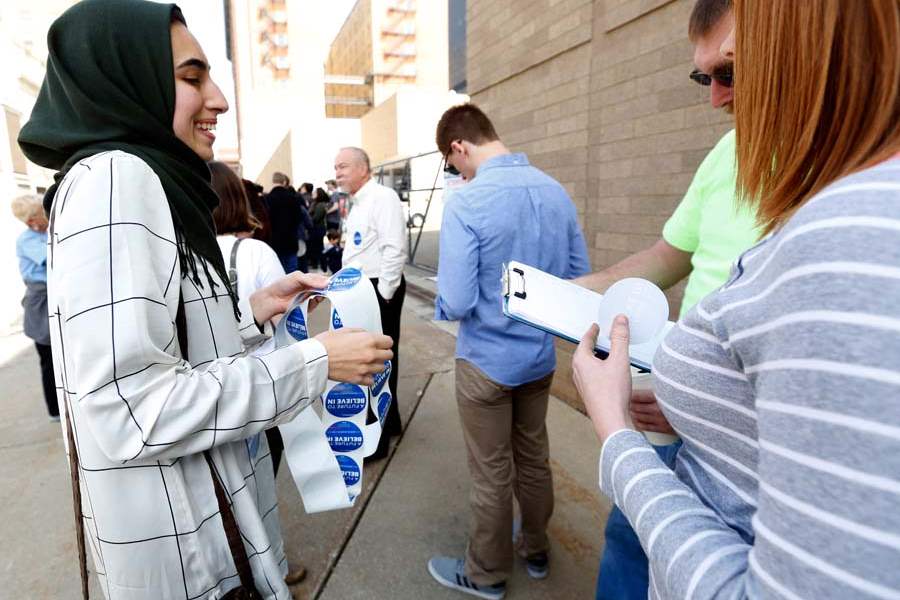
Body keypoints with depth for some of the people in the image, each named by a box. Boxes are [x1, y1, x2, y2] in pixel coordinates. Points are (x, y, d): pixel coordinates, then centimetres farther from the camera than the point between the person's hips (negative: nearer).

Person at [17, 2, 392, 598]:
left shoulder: (146, 181, 8)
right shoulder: (112, 177, -21)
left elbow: (171, 339, 10)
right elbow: (130, 410, -28)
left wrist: (256, 308, 3)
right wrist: (314, 362, -23)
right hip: (178, 547, -8)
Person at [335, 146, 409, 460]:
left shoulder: (383, 197, -15)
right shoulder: (358, 203, 16)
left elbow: (395, 248, -24)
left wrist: (382, 294, -22)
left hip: (378, 289, -10)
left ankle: (374, 440, 12)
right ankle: (388, 421, 37)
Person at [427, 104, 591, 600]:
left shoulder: (466, 202, -22)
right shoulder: (556, 191, -3)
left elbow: (457, 303, -24)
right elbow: (580, 277, 4)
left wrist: (441, 303, -2)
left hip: (488, 360, -6)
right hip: (540, 354, 6)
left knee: (492, 476, 12)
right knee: (534, 459, 23)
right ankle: (535, 549, 46)